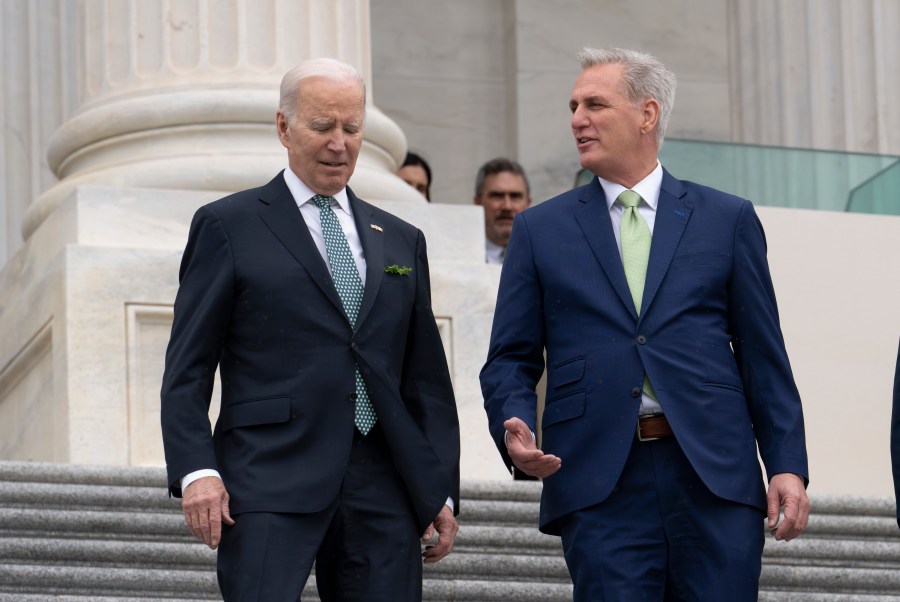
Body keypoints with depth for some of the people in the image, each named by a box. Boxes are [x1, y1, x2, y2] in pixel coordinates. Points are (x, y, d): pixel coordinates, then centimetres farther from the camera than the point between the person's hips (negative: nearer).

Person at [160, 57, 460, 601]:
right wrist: (196, 470, -11)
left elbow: (427, 378, 19)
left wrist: (442, 493, 12)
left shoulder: (402, 241, 20)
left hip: (383, 494, 4)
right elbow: (187, 368, 2)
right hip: (271, 485, -4)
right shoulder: (228, 226, 7)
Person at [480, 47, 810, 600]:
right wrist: (514, 428, -11)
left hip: (715, 476, 0)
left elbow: (764, 356, 9)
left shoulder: (728, 219, 12)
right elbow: (511, 361, 10)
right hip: (600, 488, 0)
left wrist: (788, 466, 1)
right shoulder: (540, 230, 13)